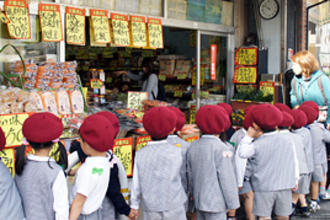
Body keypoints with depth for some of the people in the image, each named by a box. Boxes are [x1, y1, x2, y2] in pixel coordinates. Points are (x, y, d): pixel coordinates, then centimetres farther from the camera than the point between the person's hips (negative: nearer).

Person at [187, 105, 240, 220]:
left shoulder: (193, 147, 2)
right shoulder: (220, 148, -18)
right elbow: (227, 178, -16)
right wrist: (232, 203, -8)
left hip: (199, 201, 7)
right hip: (216, 203, -7)